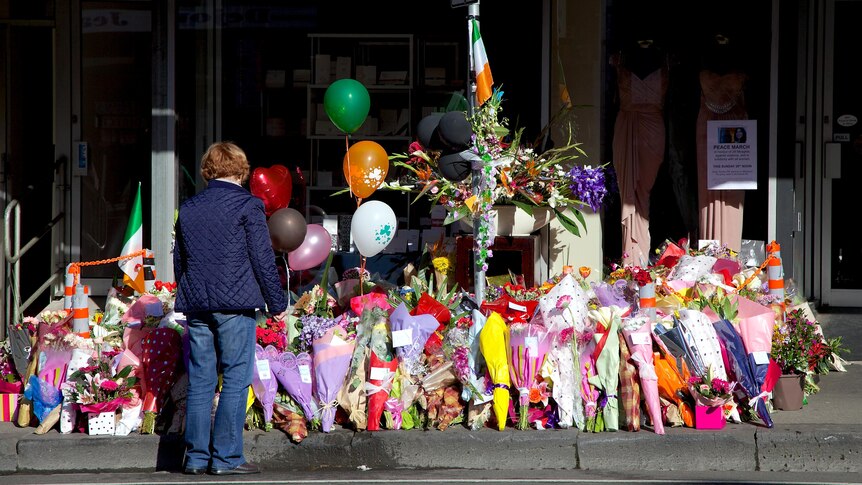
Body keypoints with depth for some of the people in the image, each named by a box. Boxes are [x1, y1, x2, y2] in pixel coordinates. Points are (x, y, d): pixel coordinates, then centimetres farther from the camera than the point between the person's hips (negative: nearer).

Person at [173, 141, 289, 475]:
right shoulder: (246, 205, -4)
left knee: (199, 381, 7)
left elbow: (179, 260, 19)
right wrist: (277, 303, 2)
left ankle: (196, 456, 7)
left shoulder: (188, 208, 12)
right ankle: (226, 457, -5)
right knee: (235, 379, -2)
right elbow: (263, 259, -5)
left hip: (196, 305, 5)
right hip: (235, 304, -5)